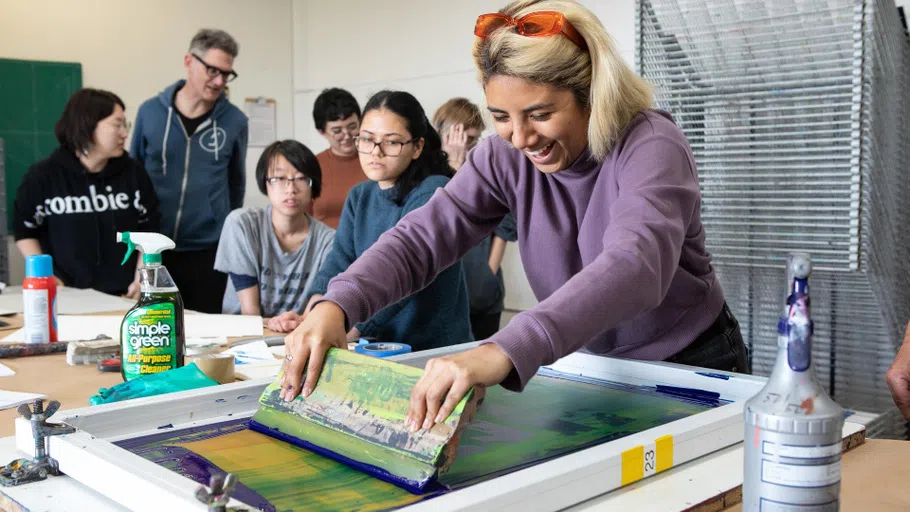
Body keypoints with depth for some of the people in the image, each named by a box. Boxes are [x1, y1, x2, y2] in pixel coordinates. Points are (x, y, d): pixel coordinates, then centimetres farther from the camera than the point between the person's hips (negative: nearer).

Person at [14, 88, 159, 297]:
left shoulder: (133, 172, 1)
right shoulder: (44, 176, -3)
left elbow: (148, 229, 4)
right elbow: (25, 230, 5)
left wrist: (142, 280, -5)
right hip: (68, 295, -1)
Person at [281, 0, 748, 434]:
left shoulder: (650, 145, -25)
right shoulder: (506, 159, -10)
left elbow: (635, 265, -42)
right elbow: (423, 237, -17)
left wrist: (503, 352, -57)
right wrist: (336, 305, -37)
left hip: (693, 369, -3)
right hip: (593, 369, 4)